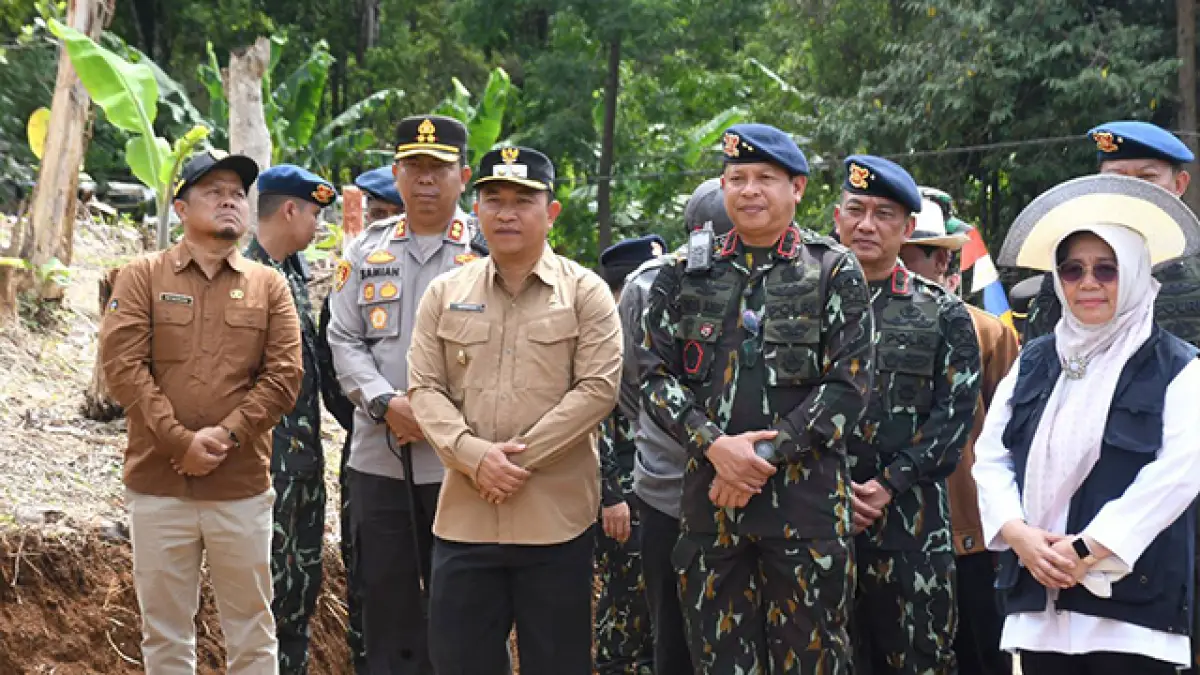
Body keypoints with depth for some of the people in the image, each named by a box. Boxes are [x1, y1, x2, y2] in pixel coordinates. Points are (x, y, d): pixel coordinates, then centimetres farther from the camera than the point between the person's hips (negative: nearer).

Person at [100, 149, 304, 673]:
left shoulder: (268, 285, 8)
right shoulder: (142, 278, 4)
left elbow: (284, 375, -1)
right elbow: (122, 366, -7)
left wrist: (224, 436, -14)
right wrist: (181, 442, -15)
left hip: (243, 487, 1)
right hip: (157, 484, -1)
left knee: (252, 632, 6)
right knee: (164, 631, 7)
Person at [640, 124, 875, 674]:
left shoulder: (835, 273, 2)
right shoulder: (686, 273, 10)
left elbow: (848, 384, -5)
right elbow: (654, 374, 5)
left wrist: (765, 455, -13)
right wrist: (715, 446, -12)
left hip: (805, 499, -3)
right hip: (709, 498, 3)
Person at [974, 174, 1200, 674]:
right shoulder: (1033, 362, 14)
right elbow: (991, 457, 10)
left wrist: (1089, 549, -15)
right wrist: (1019, 535, -8)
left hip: (1135, 595, -4)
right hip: (1039, 594, 4)